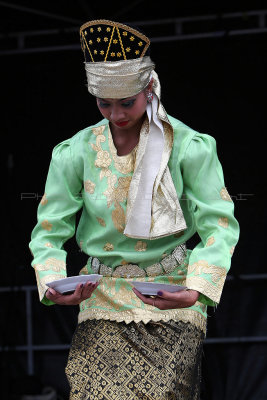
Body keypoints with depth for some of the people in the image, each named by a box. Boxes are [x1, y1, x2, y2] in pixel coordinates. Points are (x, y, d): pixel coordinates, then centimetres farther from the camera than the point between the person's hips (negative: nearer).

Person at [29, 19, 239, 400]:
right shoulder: (76, 152, 4)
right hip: (103, 300, 2)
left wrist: (196, 289, -23)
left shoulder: (189, 147, -4)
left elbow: (218, 226, -6)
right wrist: (52, 284, -15)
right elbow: (49, 232, 6)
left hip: (172, 301, -2)